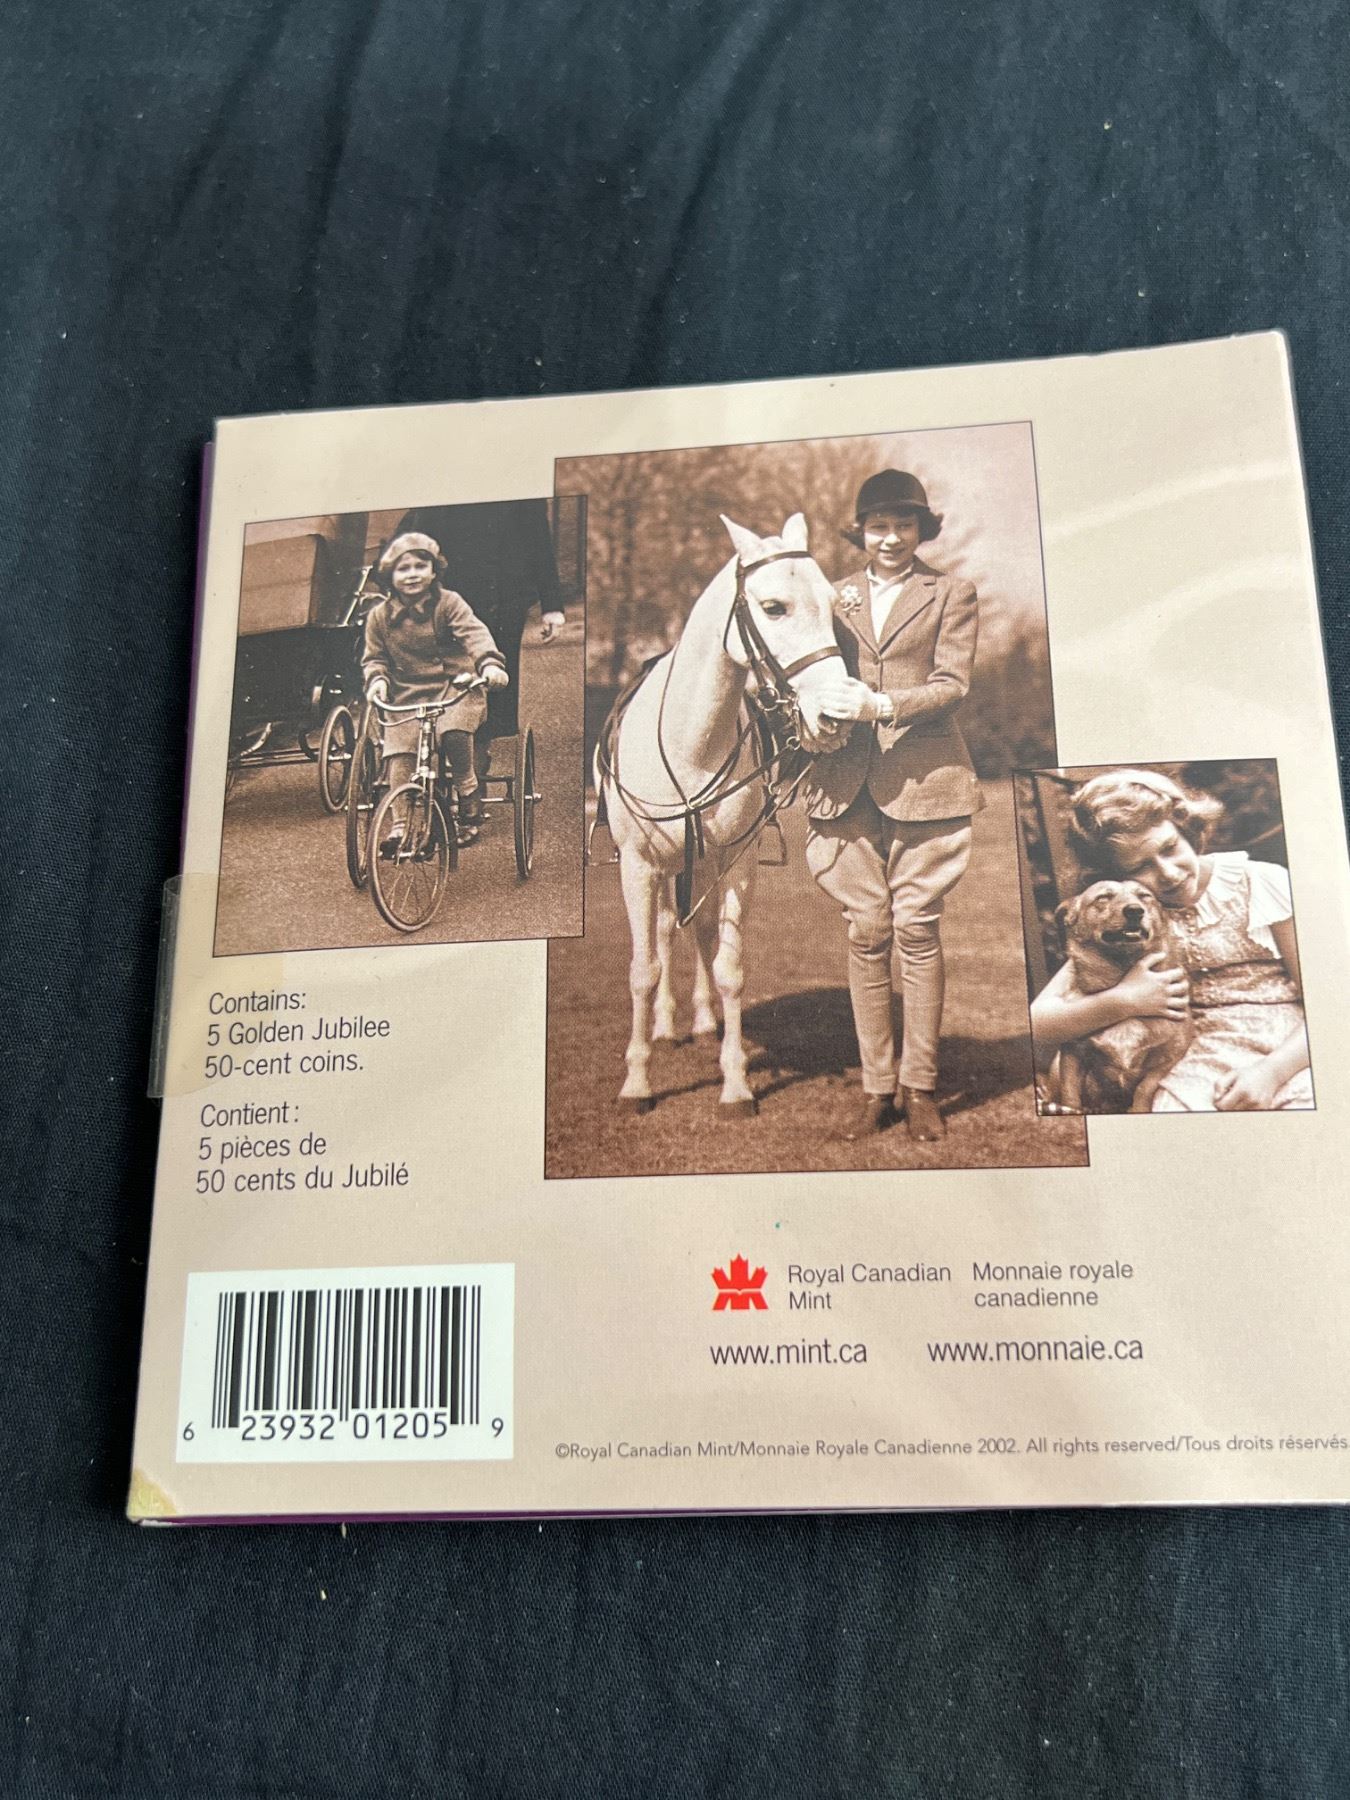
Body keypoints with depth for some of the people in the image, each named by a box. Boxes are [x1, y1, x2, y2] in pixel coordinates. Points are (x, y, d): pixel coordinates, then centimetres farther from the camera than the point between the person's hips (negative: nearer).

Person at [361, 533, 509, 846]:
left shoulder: (448, 603, -4)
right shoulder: (379, 616, 6)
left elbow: (474, 632, -18)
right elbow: (374, 656, 13)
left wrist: (489, 663, -37)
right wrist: (377, 679, -11)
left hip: (454, 684, -3)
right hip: (406, 694, 3)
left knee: (454, 732, -32)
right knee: (399, 758, -12)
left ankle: (469, 797, -10)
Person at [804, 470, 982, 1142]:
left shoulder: (951, 594, 6)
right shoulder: (840, 596, 15)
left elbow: (951, 684, -5)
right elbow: (823, 680, 15)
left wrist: (881, 705, -20)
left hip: (924, 778, -2)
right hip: (850, 781, 2)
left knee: (917, 929, -1)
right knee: (866, 933, 2)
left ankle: (919, 1086, 8)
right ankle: (875, 1086, 9)